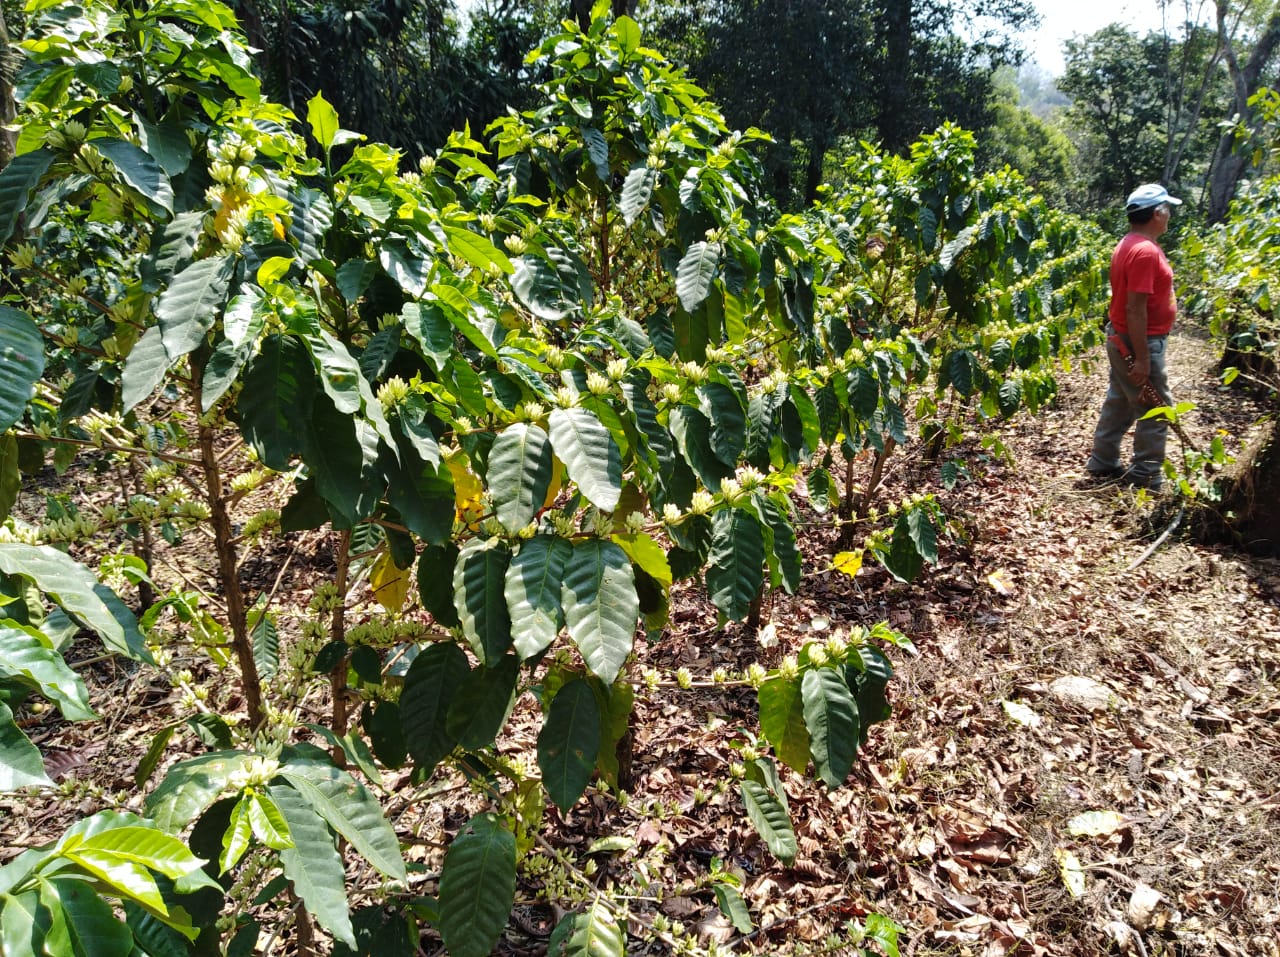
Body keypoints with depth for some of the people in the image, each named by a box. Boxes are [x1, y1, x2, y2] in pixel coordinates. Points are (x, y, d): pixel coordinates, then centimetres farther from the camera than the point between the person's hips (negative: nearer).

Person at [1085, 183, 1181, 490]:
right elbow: (1136, 308, -25)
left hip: (1123, 340, 10)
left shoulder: (1129, 245, 9)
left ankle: (1103, 465, 25)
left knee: (1119, 403, 17)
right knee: (1156, 411, -1)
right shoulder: (1145, 251, -22)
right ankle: (1145, 479, 7)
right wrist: (1142, 358, -24)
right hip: (1140, 342, -10)